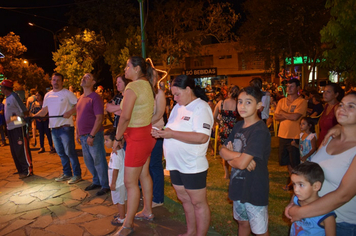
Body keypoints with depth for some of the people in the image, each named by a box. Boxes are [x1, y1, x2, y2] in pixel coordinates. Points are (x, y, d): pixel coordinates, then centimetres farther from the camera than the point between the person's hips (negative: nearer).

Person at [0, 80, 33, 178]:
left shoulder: (14, 96, -11)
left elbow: (25, 111, -15)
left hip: (19, 127, -9)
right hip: (10, 128, 9)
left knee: (21, 150, -6)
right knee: (14, 151, 13)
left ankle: (28, 170, 2)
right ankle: (20, 169, 23)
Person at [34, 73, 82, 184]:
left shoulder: (67, 93, -5)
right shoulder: (48, 95, 14)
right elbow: (44, 111, 16)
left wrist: (70, 112, -24)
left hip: (65, 127, -7)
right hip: (53, 128, 7)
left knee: (70, 152, -4)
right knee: (61, 153, 15)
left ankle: (77, 175, 8)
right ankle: (67, 173, 28)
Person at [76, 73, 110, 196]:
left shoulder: (95, 97, -12)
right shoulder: (80, 98, 14)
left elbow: (99, 118, -18)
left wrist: (92, 135, -20)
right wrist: (77, 132, 15)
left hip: (94, 135, -8)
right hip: (83, 136, 8)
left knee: (99, 161, 0)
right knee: (88, 161, 17)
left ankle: (105, 185, 15)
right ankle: (96, 182, 34)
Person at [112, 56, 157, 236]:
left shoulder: (132, 87, -18)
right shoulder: (147, 85, 8)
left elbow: (125, 116, -24)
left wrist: (117, 138, -12)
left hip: (137, 137, -10)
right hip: (147, 132, 10)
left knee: (130, 182, 0)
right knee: (144, 174, 19)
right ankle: (147, 211, 35)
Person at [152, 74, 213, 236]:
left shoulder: (201, 108, -15)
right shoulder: (178, 107, 11)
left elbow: (202, 137, -27)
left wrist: (172, 134, -25)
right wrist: (162, 132, -3)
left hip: (192, 166, -8)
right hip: (176, 163, 9)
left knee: (198, 203, 7)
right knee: (185, 199, 20)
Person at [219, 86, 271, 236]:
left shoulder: (260, 131, -23)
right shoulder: (238, 126, 2)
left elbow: (242, 163, -28)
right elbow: (222, 150, -1)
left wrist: (230, 157, -8)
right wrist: (239, 155, -19)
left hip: (255, 189, -7)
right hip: (238, 186, 7)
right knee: (242, 223, 26)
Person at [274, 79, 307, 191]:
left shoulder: (302, 101, -7)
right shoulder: (282, 101, 9)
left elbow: (295, 116, -20)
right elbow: (276, 117, 1)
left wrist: (282, 113, -5)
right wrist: (288, 116, -13)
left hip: (295, 136, -5)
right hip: (283, 135, 6)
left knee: (295, 162, 6)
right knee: (286, 160, 16)